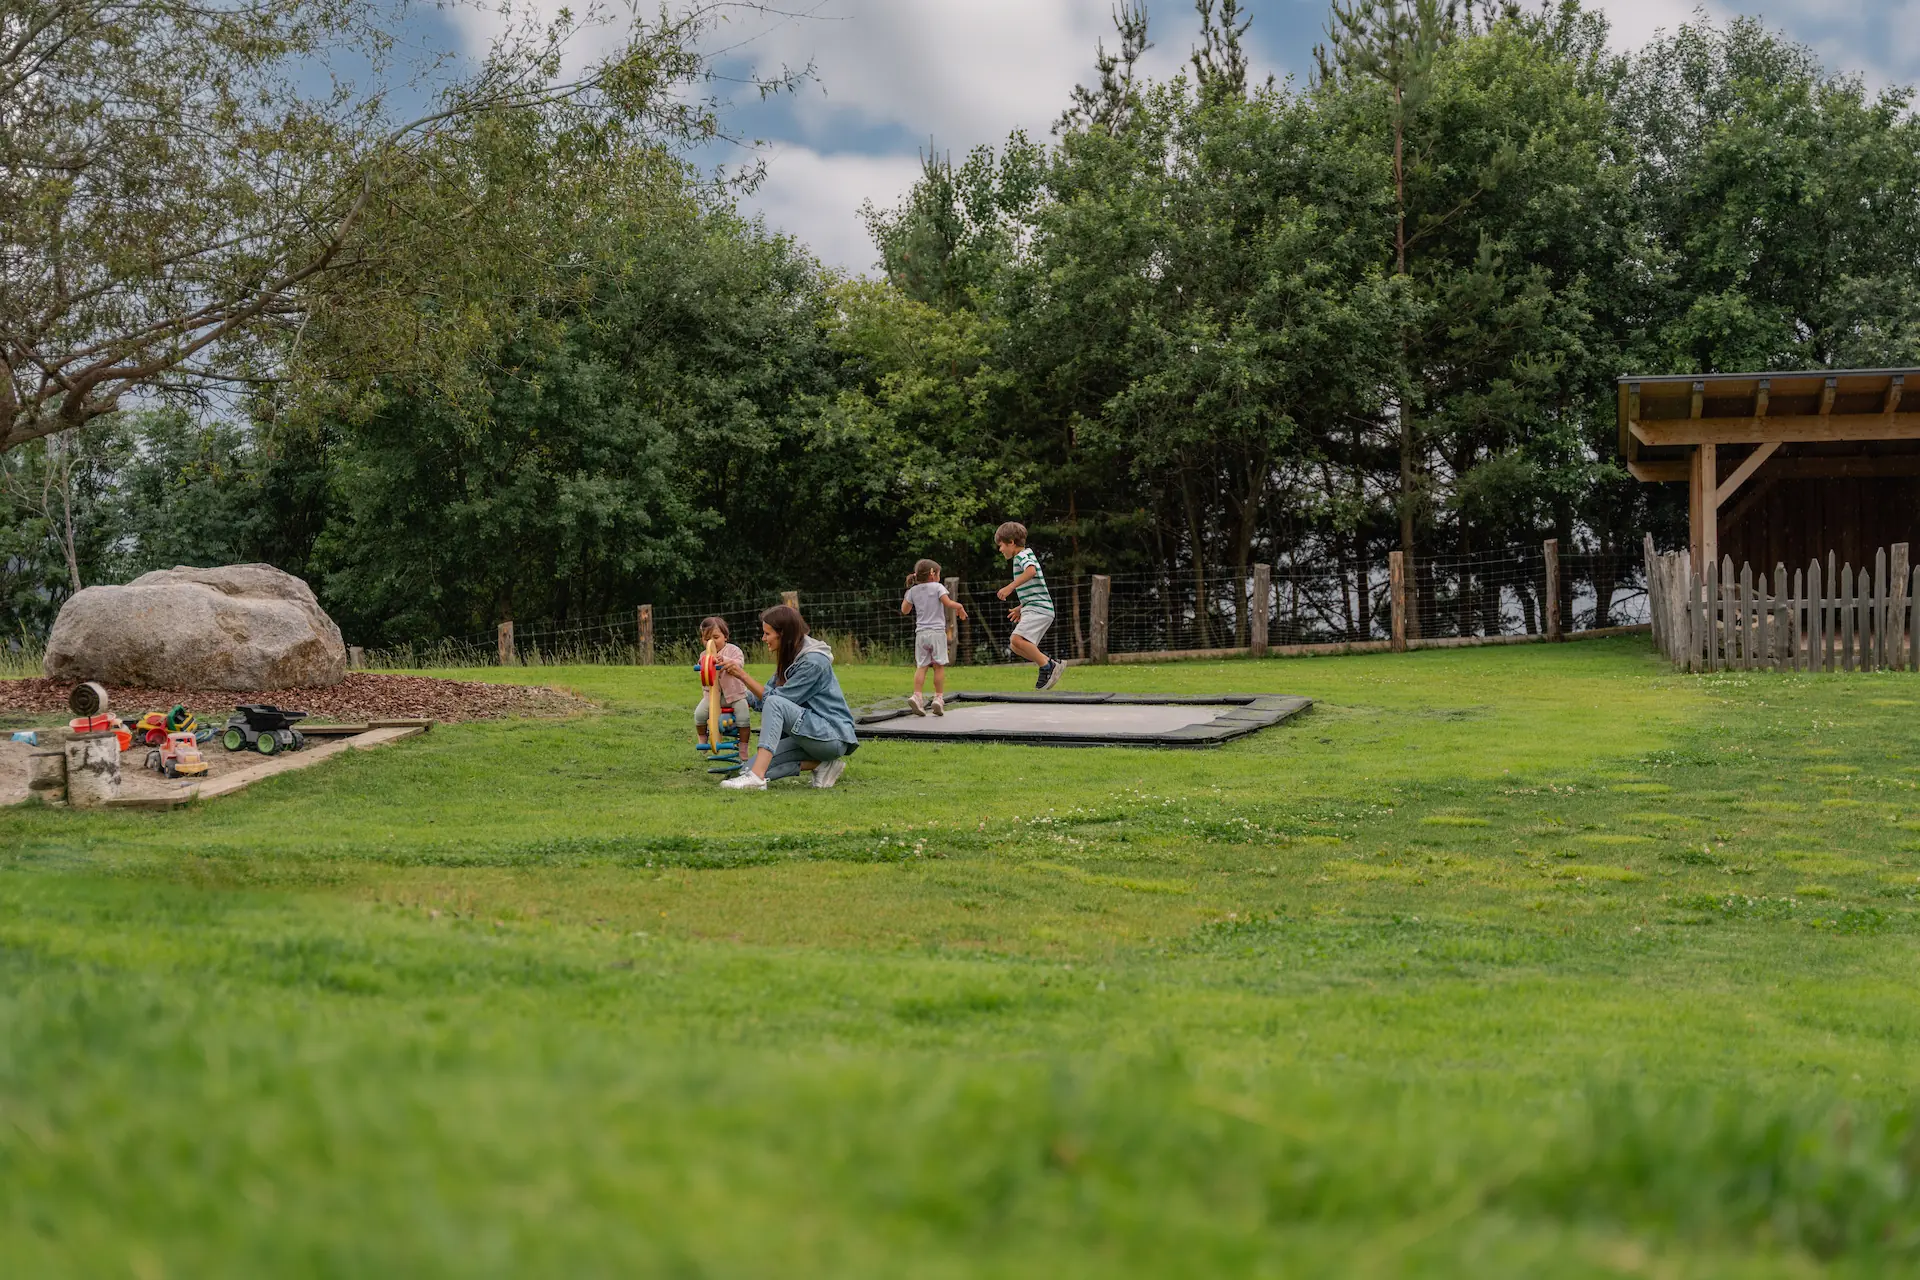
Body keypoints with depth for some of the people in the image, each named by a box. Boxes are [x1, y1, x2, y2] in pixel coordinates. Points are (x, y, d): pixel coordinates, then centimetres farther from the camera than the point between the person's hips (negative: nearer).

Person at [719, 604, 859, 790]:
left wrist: (744, 676, -13)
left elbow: (775, 699, -17)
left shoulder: (814, 661, -16)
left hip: (834, 736, -9)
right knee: (753, 768, -7)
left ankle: (756, 777, -37)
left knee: (775, 703, -28)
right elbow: (760, 702, 7)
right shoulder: (790, 658, 11)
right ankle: (820, 764, -4)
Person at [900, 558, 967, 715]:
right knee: (939, 665, 2)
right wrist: (959, 607, 5)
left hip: (921, 633, 4)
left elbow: (904, 609, 16)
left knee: (921, 666, 2)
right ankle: (938, 697, -3)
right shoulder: (937, 587, -3)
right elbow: (948, 603, -13)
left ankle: (917, 695, -14)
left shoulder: (913, 590, 10)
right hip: (937, 632, -4)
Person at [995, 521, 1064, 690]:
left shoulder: (1022, 555, -7)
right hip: (1033, 608, 11)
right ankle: (1050, 664, 6)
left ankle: (1046, 667, -22)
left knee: (1018, 639, -25)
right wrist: (1021, 608, 35)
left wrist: (1010, 587, -35)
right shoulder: (1027, 556, 24)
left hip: (1038, 608, -11)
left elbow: (1031, 570, -32)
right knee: (1017, 646, 9)